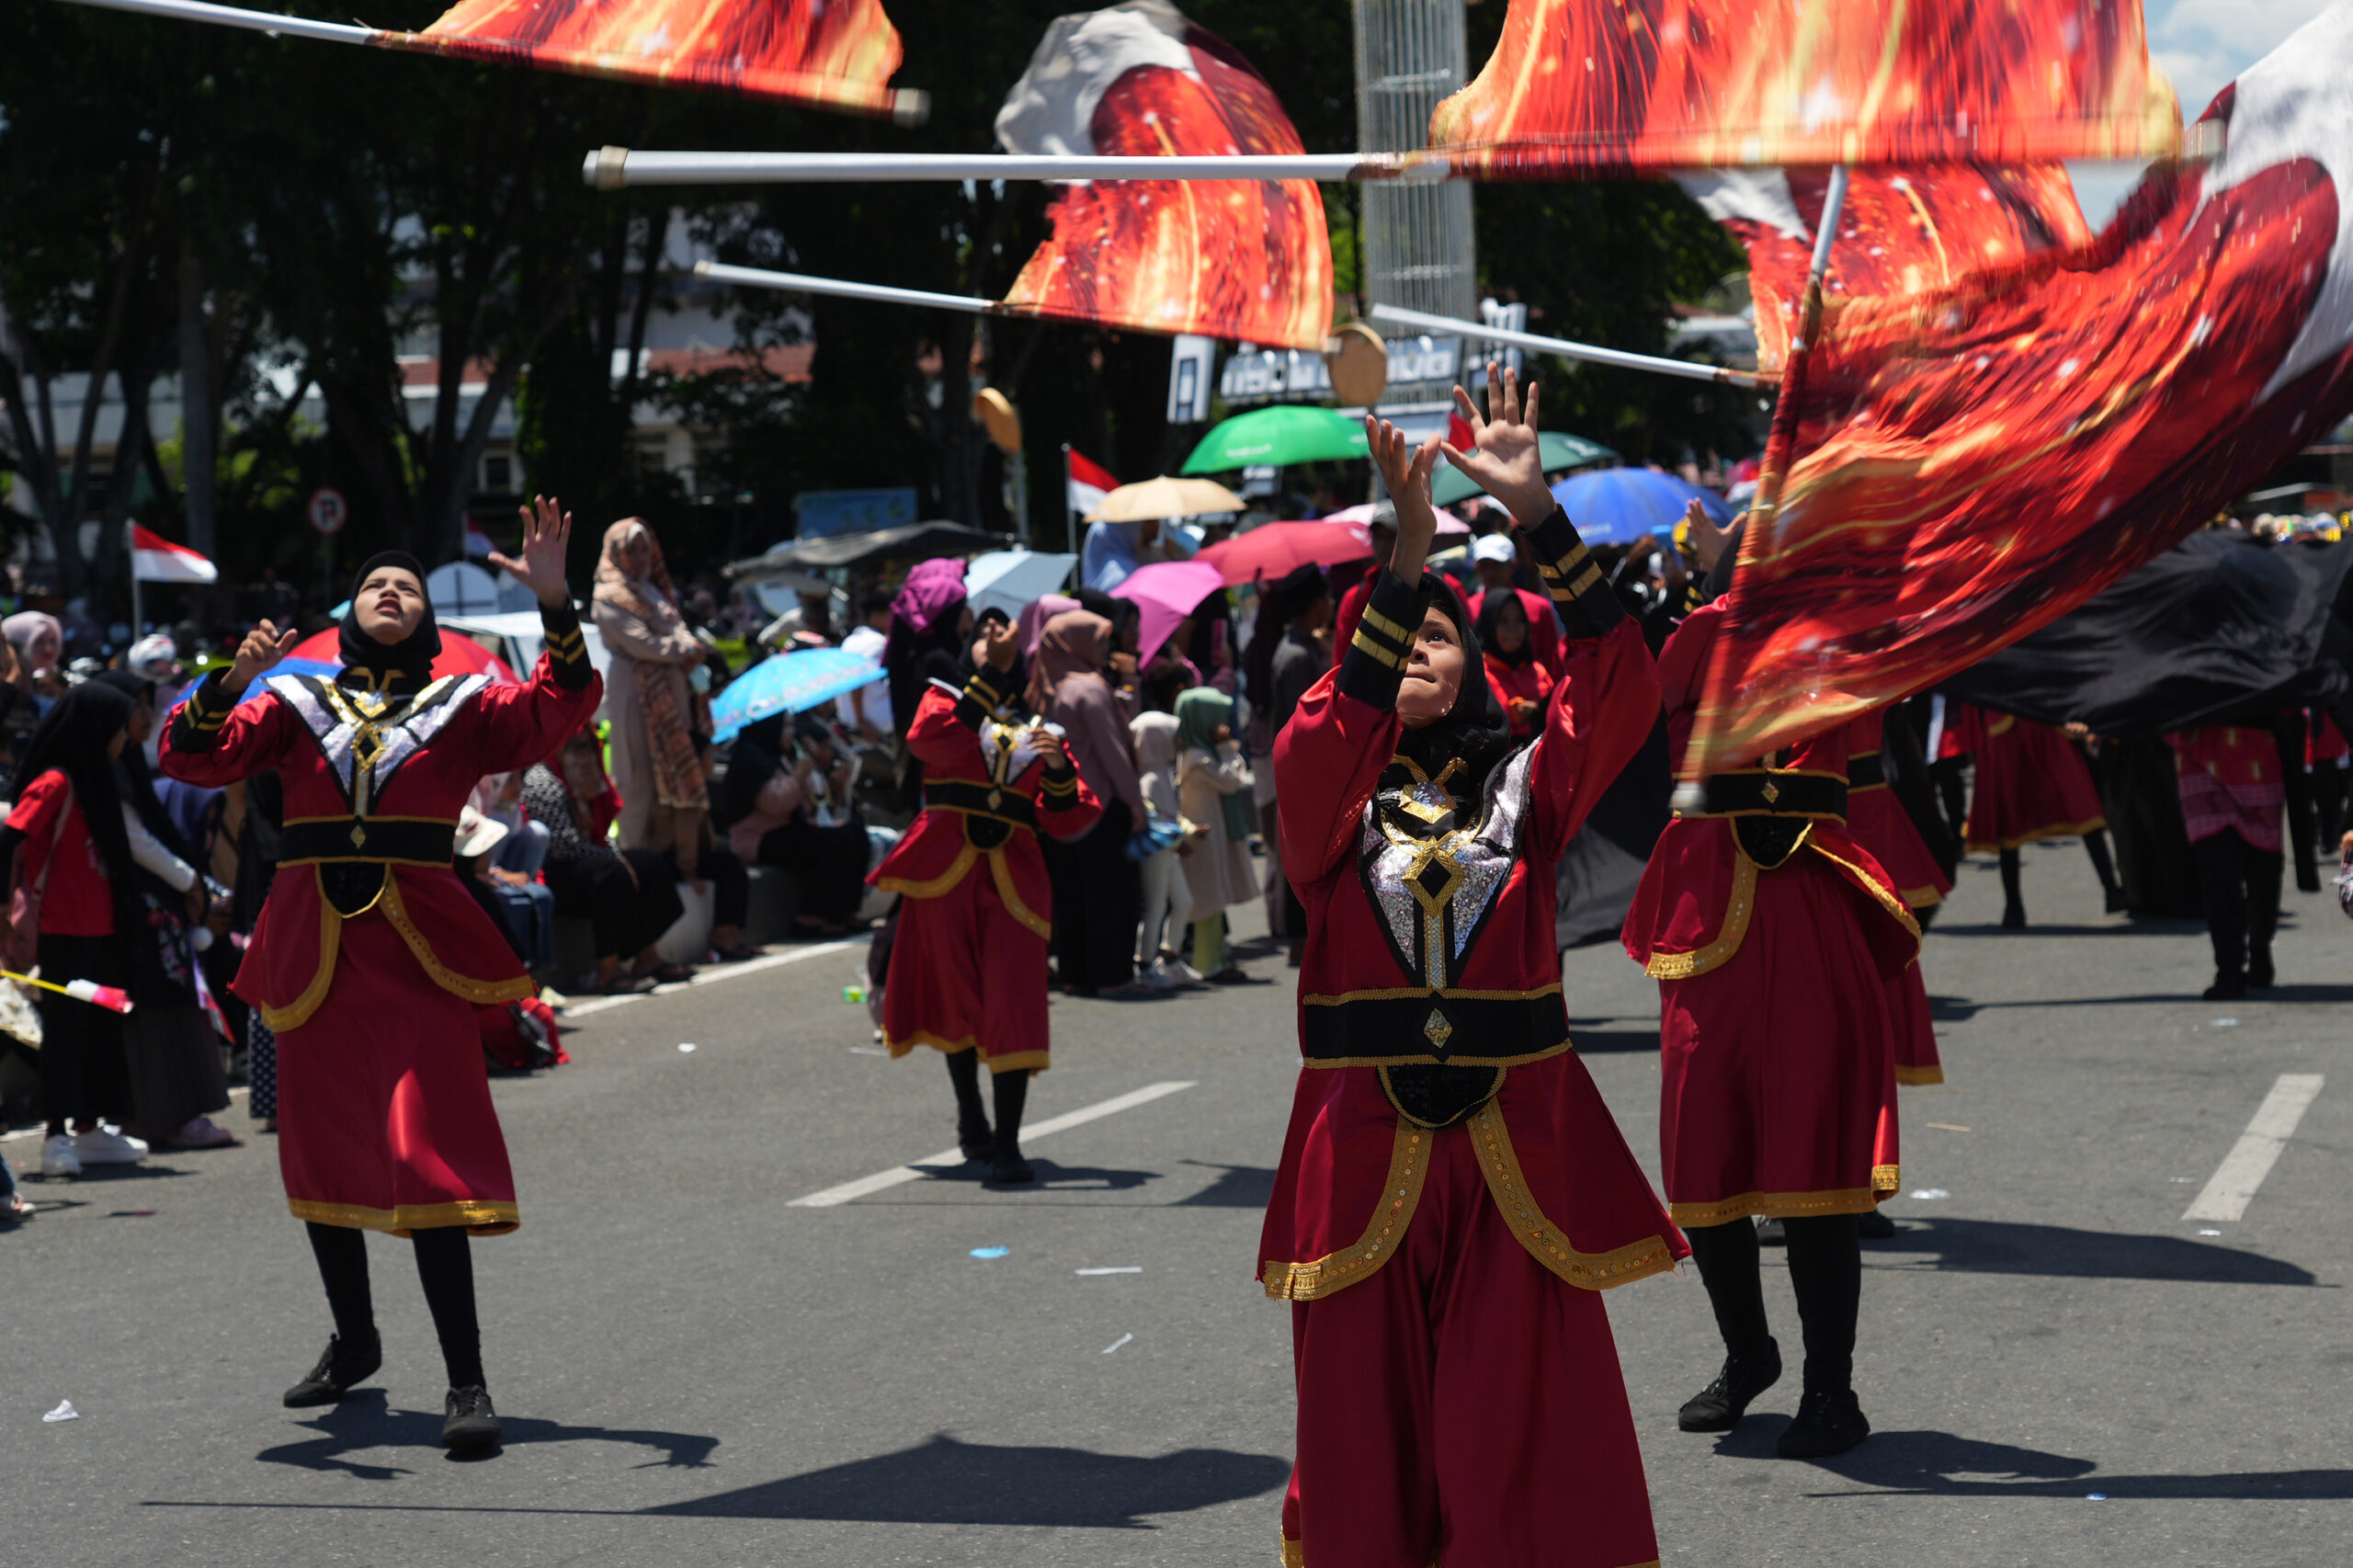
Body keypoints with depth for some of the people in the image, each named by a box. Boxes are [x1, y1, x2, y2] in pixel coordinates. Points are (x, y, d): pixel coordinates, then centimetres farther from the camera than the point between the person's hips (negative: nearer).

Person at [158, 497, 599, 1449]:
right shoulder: (294, 706, 10)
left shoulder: (461, 710, 8)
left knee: (428, 1156, -14)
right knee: (320, 1152, 14)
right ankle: (354, 1340, 34)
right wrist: (232, 681, -20)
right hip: (312, 950, 3)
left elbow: (557, 711, -7)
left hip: (416, 950, -3)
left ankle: (465, 1382, -14)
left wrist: (554, 605, -21)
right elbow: (194, 758, -2)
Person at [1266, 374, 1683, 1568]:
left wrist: (1537, 515, -17)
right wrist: (1408, 549, -29)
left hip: (1515, 1155, 1)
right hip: (1365, 1156, 0)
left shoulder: (1522, 790, 7)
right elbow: (1334, 723, -18)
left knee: (1517, 1444, 0)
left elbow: (1616, 685, -8)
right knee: (1366, 1437, 4)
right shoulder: (1330, 796, 4)